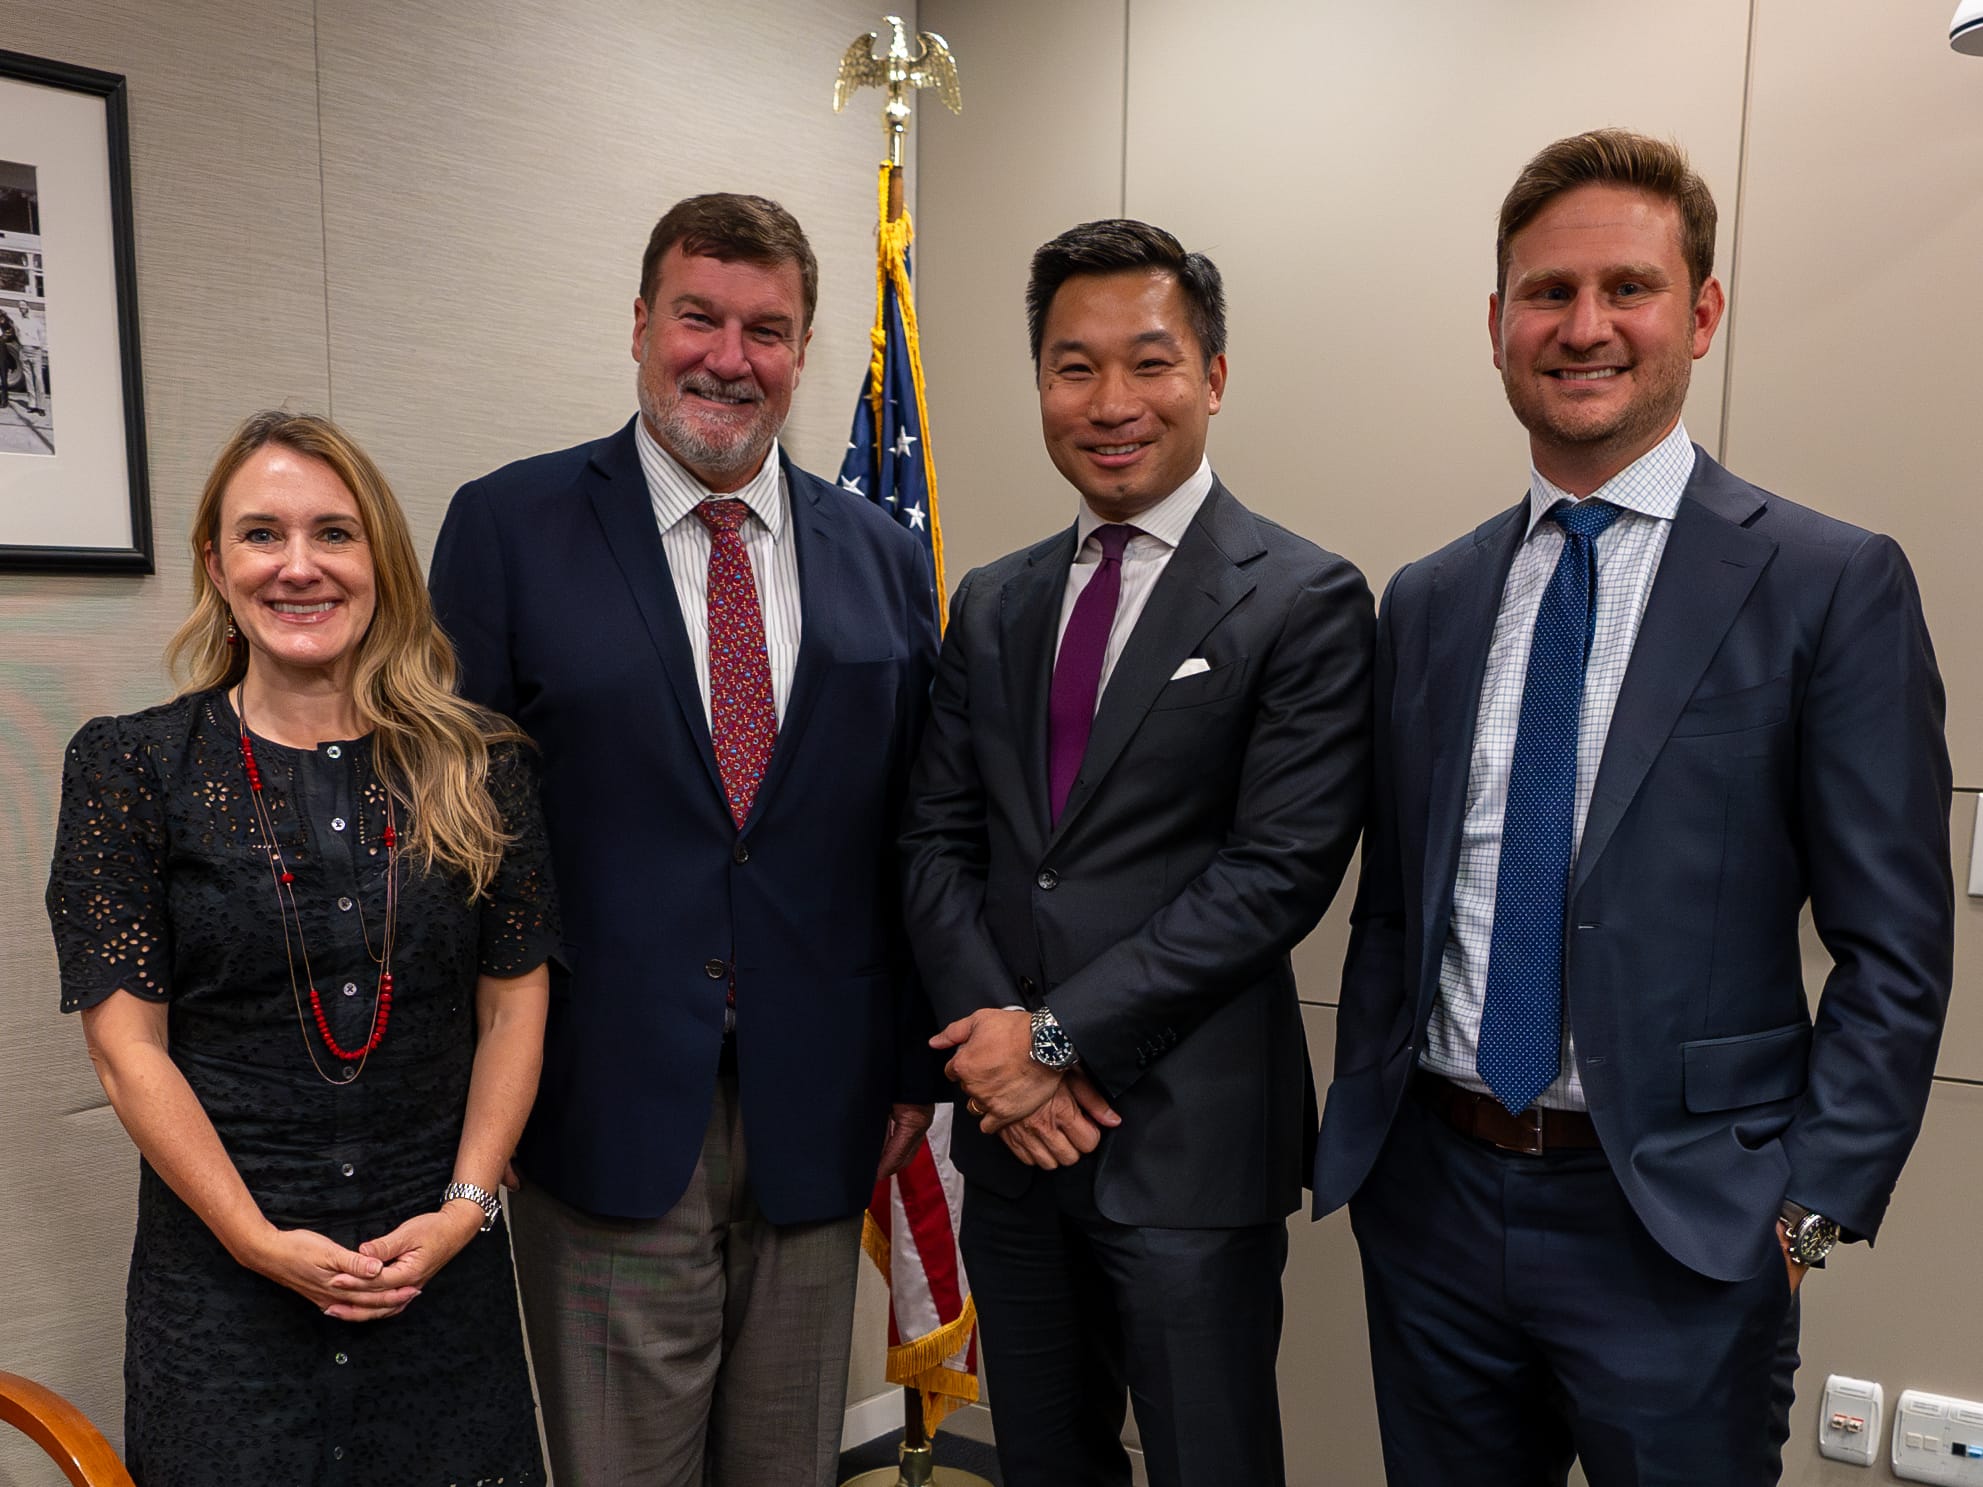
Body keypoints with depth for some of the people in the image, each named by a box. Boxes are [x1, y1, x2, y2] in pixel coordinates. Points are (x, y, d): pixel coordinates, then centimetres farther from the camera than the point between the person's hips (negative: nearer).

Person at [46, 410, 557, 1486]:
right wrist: (263, 1241, -11)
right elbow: (127, 1045, -6)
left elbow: (515, 1003, 1)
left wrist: (466, 1207, -7)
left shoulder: (475, 767, -1)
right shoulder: (128, 766, -4)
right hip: (222, 1274, -1)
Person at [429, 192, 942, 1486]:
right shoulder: (510, 527, -2)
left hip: (817, 1123, 3)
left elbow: (911, 837, 7)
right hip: (607, 1113, -2)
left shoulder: (883, 557, 6)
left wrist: (913, 1072, 6)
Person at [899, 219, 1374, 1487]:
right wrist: (995, 1043, -9)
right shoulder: (992, 606, 9)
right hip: (1014, 1136, 5)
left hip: (1190, 1143, -5)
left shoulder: (1306, 602, -8)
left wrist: (1059, 1034, -15)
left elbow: (1278, 872, -15)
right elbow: (938, 843, 6)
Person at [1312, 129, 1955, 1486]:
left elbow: (1894, 952, -6)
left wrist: (1809, 1209, -10)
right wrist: (1361, 1133, 5)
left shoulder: (1834, 585, -6)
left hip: (1680, 1225, -3)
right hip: (1432, 1198, 4)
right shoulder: (1426, 602, 6)